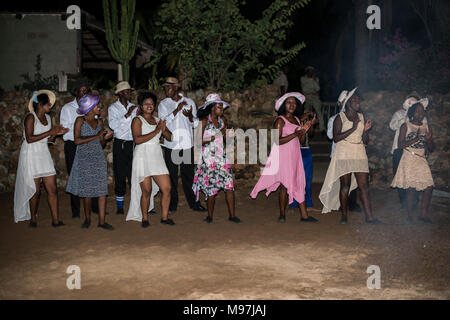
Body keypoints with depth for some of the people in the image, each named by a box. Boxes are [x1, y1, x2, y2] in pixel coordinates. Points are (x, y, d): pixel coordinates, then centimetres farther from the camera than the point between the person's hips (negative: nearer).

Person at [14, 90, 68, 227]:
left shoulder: (47, 118, 12)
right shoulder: (30, 117, -10)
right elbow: (29, 139, -20)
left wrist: (56, 133, -1)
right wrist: (50, 132, -19)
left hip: (44, 155, 6)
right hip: (31, 156, -6)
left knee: (52, 189, -1)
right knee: (35, 190, 1)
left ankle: (56, 220, 1)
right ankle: (33, 219, 19)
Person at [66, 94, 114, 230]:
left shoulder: (98, 122, 14)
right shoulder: (80, 121, -1)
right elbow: (77, 140, -15)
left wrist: (105, 138, -3)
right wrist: (96, 136, -15)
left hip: (99, 159, 4)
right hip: (84, 160, -4)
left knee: (102, 189, -5)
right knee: (87, 190, 1)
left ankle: (102, 221, -2)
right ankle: (87, 218, 19)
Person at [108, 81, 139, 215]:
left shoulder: (133, 107, 13)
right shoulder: (113, 108, 2)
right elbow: (112, 124, -15)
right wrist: (127, 115, -19)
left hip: (133, 143, 3)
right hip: (120, 144, -3)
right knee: (120, 175, 1)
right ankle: (119, 205, 10)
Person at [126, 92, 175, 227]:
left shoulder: (157, 120, 16)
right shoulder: (137, 120, -1)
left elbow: (170, 137, 15)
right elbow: (137, 139, -16)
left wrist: (164, 129, -6)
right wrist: (156, 131, -16)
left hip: (157, 157, 5)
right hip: (143, 158, -5)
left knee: (167, 188, -2)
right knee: (147, 191, -4)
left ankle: (164, 217, 12)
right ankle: (144, 218, 14)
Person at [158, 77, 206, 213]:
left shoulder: (189, 102, 7)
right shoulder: (163, 104, 5)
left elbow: (196, 124, 7)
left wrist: (190, 116, -15)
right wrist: (177, 110, -17)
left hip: (187, 145, 0)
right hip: (171, 146, 0)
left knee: (188, 175, 6)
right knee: (171, 176, 4)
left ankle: (193, 202, 16)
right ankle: (172, 204, 14)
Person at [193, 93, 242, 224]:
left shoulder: (222, 120, 8)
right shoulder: (204, 121, -8)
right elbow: (199, 141, -10)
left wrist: (229, 134, -2)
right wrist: (213, 137, -22)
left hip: (222, 156, 5)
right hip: (209, 158, -5)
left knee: (229, 185, -3)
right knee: (212, 188, 0)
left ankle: (232, 215, 5)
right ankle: (210, 216, 17)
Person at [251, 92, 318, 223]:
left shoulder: (297, 119, 15)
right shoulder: (280, 120, -6)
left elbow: (301, 141, 15)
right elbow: (278, 141, -17)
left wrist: (304, 130, -2)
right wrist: (294, 134, -21)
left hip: (295, 156, 7)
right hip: (283, 155, -7)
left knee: (299, 184, 3)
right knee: (286, 184, -4)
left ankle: (304, 215, 5)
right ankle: (282, 214, 10)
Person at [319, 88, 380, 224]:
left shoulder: (361, 117, 15)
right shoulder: (340, 118, -1)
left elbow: (365, 140, 16)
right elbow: (336, 138, -13)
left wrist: (365, 130, -4)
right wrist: (353, 129, -15)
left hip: (359, 154, 4)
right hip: (344, 155, -4)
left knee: (364, 185, -2)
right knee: (345, 185, -1)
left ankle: (369, 216, -3)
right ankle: (344, 215, 10)